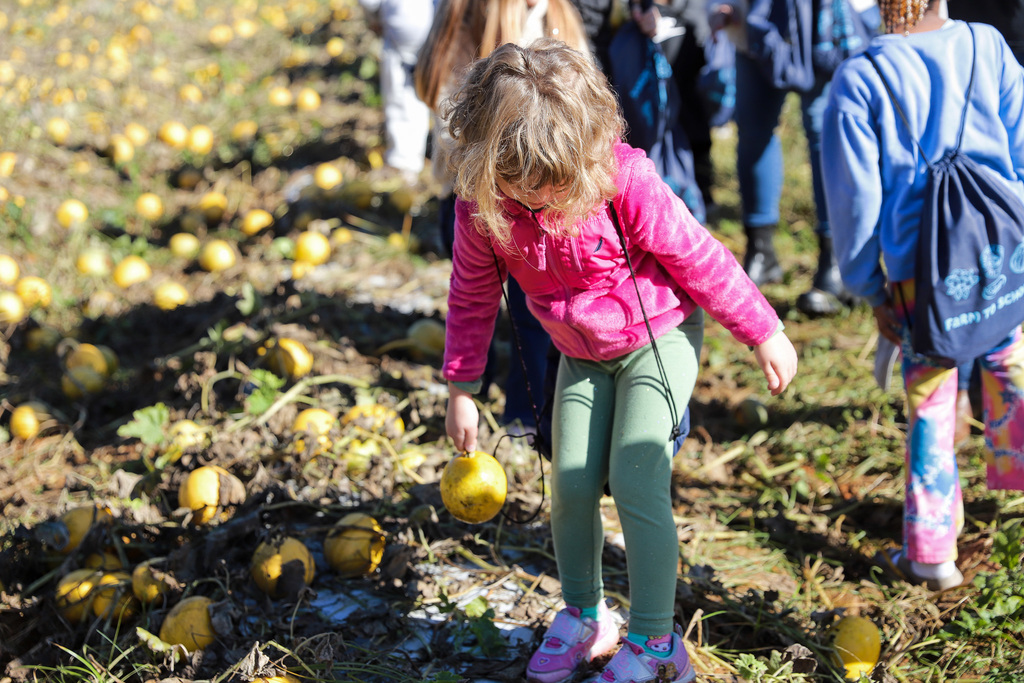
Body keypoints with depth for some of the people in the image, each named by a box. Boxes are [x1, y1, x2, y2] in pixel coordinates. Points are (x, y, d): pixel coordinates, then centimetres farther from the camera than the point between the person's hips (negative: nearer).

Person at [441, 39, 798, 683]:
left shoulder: (623, 181, -30)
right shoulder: (480, 209, -18)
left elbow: (698, 256, -19)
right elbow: (472, 297, -2)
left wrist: (763, 332, -9)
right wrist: (462, 390, 1)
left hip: (659, 336, -5)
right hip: (582, 355, 5)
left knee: (636, 483, -12)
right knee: (570, 485, 5)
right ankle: (584, 616, 28)